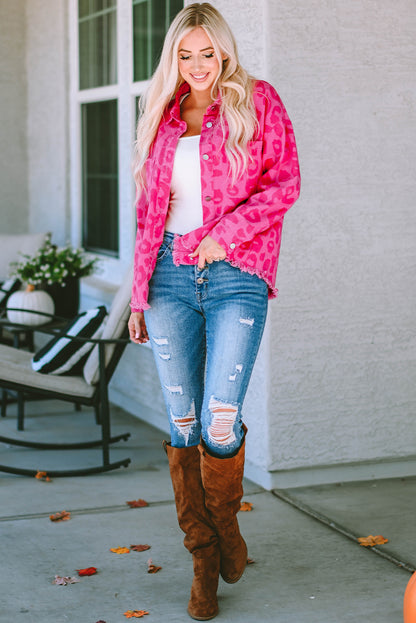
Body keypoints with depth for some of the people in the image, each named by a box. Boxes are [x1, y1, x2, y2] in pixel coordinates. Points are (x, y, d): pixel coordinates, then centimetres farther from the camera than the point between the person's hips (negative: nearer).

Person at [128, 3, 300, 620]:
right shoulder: (163, 117, 16)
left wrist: (226, 232, -13)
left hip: (235, 274, -3)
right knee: (183, 424, 2)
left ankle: (226, 521, 19)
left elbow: (285, 182, -2)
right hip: (170, 274, 3)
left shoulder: (258, 102, 6)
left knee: (220, 421, -12)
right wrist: (139, 295, 15)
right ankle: (204, 558, 14)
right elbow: (149, 210, 18)